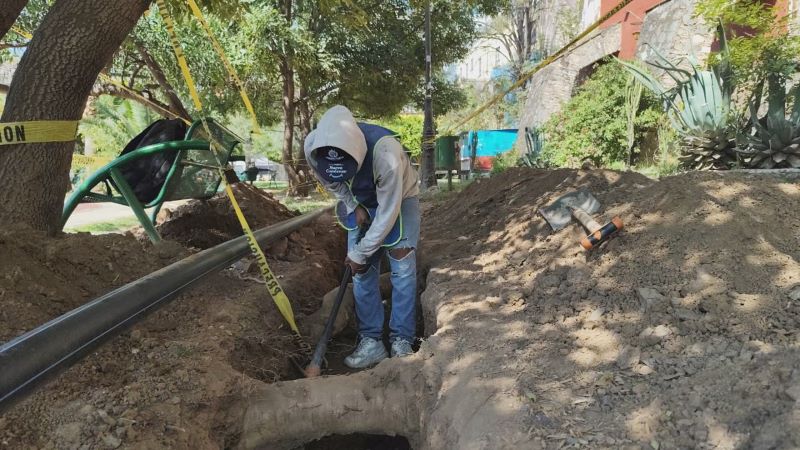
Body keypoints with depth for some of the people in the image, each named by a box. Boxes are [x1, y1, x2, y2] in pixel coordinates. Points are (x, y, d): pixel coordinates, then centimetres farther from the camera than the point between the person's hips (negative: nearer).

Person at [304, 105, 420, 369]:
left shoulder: (385, 152, -42)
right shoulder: (312, 146, -28)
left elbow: (388, 212, -32)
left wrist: (359, 254, -24)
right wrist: (353, 206, -14)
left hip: (399, 199, -4)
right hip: (359, 203, 4)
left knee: (402, 267, -10)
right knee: (363, 271, -2)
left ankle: (402, 342, -1)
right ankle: (371, 341, 6)